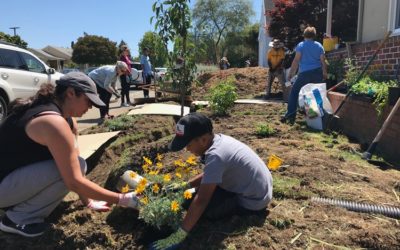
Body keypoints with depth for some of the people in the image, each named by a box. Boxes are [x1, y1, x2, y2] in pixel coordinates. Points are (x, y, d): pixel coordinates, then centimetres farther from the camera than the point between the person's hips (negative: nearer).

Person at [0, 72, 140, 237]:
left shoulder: (67, 119, 2)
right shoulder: (54, 122, -27)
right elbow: (74, 182, -29)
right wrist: (121, 199, -21)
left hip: (16, 173, 9)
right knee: (72, 169, -23)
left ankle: (19, 202, 12)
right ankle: (18, 218, -5)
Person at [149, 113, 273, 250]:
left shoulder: (216, 155, -31)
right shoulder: (220, 139, -4)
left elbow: (201, 200, -31)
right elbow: (209, 174, 11)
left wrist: (179, 235, -26)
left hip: (253, 201, -9)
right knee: (204, 187, 14)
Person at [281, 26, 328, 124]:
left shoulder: (301, 45, -2)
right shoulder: (319, 45, 9)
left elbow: (296, 60, -9)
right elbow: (323, 61, 8)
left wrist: (291, 72, -6)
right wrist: (324, 73, 18)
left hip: (305, 73, -4)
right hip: (318, 72, 4)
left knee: (294, 92, 2)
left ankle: (290, 115, -6)